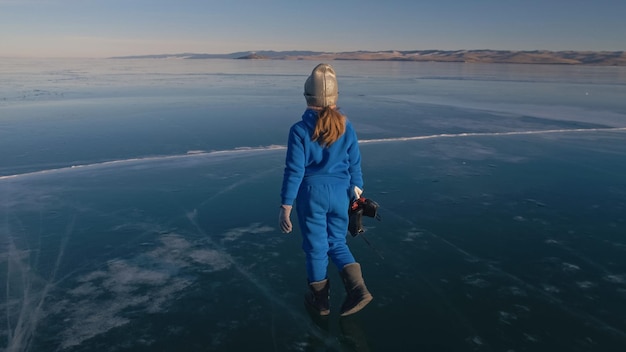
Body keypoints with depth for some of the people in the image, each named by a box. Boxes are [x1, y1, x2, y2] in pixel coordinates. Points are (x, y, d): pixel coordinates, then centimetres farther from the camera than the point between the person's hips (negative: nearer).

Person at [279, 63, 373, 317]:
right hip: (340, 193, 3)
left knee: (315, 246, 13)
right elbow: (355, 166, 4)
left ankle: (319, 299, 28)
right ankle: (357, 288, 7)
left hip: (311, 193, -3)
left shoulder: (299, 130, -14)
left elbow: (294, 171, -13)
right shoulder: (346, 128, -3)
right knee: (337, 243, 21)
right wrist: (356, 192, 17)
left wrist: (285, 206, -6)